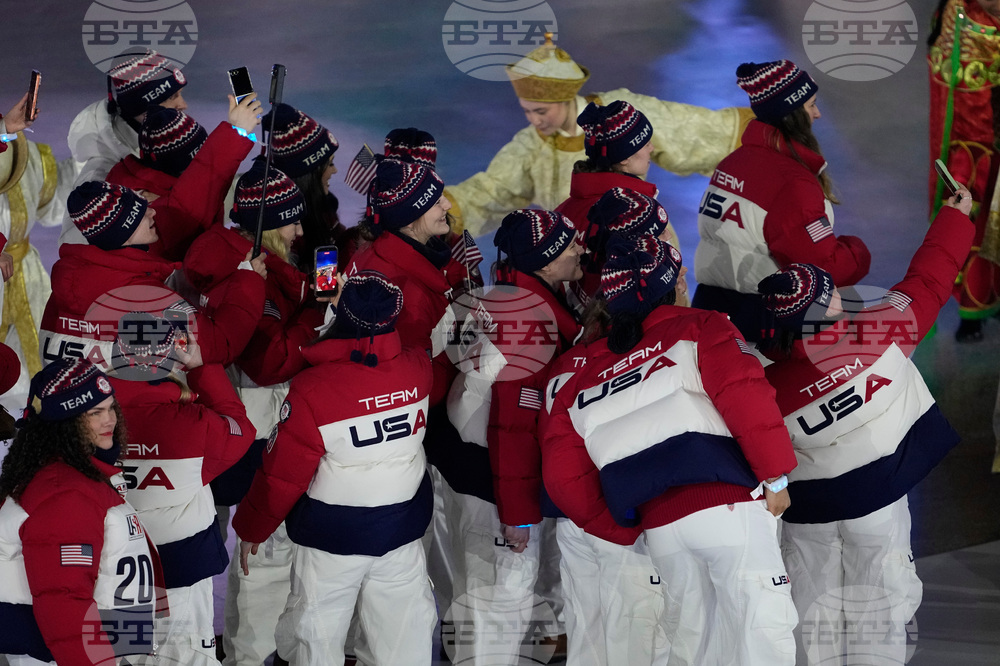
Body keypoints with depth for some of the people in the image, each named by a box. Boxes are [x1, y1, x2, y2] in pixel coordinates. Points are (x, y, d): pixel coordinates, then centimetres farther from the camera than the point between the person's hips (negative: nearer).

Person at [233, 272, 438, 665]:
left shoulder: (312, 390, -23)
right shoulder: (417, 368, -13)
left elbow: (281, 476, -14)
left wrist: (250, 528, 1)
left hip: (332, 536, -4)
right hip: (403, 529, 4)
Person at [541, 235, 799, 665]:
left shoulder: (571, 373, 17)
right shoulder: (698, 331, 3)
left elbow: (565, 477, 14)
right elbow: (747, 400, -10)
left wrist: (623, 531, 22)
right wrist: (775, 477, -2)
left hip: (660, 529, 5)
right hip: (728, 504, -5)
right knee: (763, 628, -5)